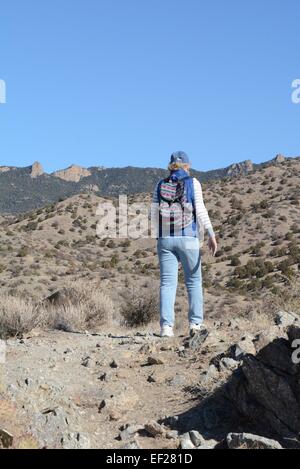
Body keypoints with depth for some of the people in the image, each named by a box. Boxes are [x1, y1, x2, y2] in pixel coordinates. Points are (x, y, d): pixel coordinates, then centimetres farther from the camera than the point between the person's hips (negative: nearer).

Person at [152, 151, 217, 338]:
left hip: (166, 238, 2)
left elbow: (155, 214, 8)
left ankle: (166, 326, -10)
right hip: (188, 238, -2)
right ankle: (196, 323, 6)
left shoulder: (161, 185, 9)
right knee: (194, 281, 11)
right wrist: (211, 235, -8)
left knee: (168, 283, 1)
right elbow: (200, 210, -7)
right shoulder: (192, 182, 1)